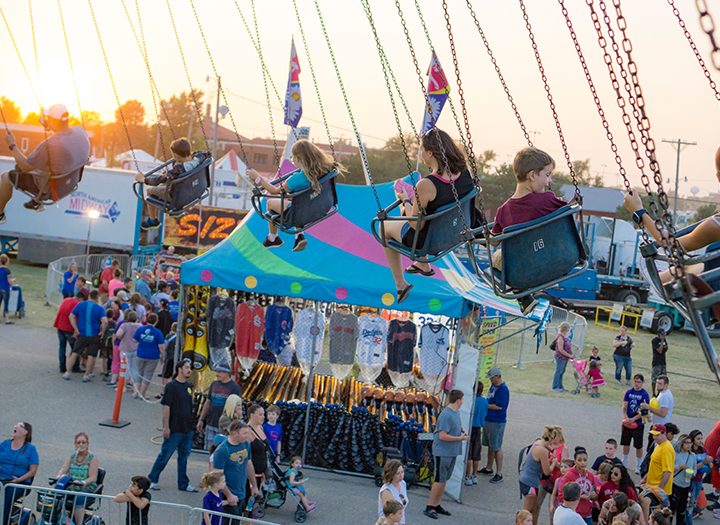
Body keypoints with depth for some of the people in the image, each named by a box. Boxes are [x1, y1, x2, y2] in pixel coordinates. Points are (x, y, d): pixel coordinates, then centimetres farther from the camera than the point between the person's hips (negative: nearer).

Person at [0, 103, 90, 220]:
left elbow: (25, 167, -22)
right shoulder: (80, 131, -17)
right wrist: (49, 127, 3)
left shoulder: (48, 145, -37)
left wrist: (12, 145, -11)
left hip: (50, 188, -7)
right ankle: (37, 202, 48)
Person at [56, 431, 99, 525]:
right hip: (71, 488, 5)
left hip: (87, 489, -5)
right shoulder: (72, 456, 15)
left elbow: (93, 478, -12)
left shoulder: (92, 458, -2)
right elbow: (63, 469, 6)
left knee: (78, 499, -36)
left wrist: (82, 482, -31)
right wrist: (59, 477, -18)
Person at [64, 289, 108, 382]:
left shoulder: (80, 305, 2)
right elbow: (105, 321, -21)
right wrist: (102, 332, -7)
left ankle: (67, 373, 12)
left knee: (75, 353, 12)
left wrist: (76, 330, -1)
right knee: (91, 356, 7)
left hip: (81, 334, 3)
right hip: (94, 335, -3)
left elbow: (71, 316, -1)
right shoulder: (99, 308, -8)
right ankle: (87, 375, 10)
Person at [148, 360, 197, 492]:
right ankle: (152, 480, 16)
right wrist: (166, 427, -16)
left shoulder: (188, 386, 10)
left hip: (187, 429, 7)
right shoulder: (171, 386, -11)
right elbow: (166, 407, -13)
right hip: (174, 429, -7)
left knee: (184, 456, 11)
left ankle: (183, 484, 19)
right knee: (165, 455, 2)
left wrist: (192, 425, 18)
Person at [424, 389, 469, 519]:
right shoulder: (446, 415, -21)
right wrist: (460, 438, -16)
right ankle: (429, 507, 4)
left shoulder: (456, 412, 9)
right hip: (443, 452, -9)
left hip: (452, 452, 9)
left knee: (444, 480, 14)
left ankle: (437, 505, 23)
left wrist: (462, 429, 5)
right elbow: (442, 436, -23)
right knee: (439, 480, -5)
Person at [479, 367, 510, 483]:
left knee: (497, 447, -5)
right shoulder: (493, 386, 11)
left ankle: (499, 473, 0)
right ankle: (488, 468, 31)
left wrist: (485, 405, -13)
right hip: (488, 420, 9)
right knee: (490, 445, 18)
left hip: (497, 422, -9)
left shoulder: (503, 389, -17)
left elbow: (499, 406, -21)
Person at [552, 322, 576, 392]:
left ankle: (560, 386, 27)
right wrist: (569, 355, -19)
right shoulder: (560, 337, -22)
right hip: (560, 357, -9)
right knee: (558, 372, 0)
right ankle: (555, 387, 10)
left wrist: (572, 354, 10)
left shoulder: (565, 336, 8)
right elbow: (560, 350, -24)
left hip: (565, 357, 9)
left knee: (562, 372, 16)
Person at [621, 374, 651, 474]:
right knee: (625, 443, 13)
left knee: (638, 445, 1)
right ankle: (624, 463, 28)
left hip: (638, 423, -4)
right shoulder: (629, 392, 3)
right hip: (627, 423, 4)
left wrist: (633, 419, -18)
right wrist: (626, 418, -16)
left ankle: (639, 466, 14)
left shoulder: (645, 394, -10)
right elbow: (624, 406, 1)